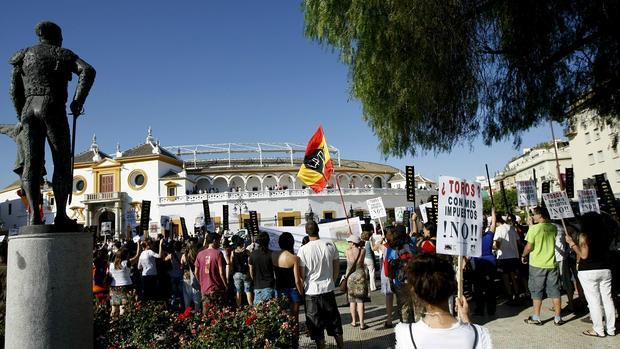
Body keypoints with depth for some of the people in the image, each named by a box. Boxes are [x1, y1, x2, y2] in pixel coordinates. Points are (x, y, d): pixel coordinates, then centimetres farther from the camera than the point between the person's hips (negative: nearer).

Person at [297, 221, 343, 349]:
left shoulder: (303, 250, -14)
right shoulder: (330, 245, -5)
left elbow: (301, 274, -9)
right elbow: (337, 267, 5)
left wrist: (301, 290, 8)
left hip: (311, 292, -3)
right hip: (328, 289, 3)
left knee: (317, 325, 9)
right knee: (334, 321, 18)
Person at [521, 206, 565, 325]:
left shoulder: (533, 228, -13)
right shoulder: (553, 228, 1)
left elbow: (529, 246, -12)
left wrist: (523, 256, 5)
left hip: (537, 265, -4)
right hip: (551, 264, 4)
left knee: (536, 291, 6)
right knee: (554, 291, 11)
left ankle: (536, 318, 11)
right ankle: (558, 318, 16)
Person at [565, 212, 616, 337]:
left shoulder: (584, 234, -11)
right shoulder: (607, 233, 6)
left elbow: (584, 255, -16)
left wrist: (572, 243, -9)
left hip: (588, 271, -6)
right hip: (605, 269, 6)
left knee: (593, 301, 1)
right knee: (607, 299, 12)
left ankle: (598, 330, 6)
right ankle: (610, 329, 20)